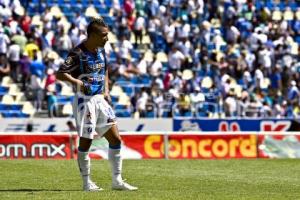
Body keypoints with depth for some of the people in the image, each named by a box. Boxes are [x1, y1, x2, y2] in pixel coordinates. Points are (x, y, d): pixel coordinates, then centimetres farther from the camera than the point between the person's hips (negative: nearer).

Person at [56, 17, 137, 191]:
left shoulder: (101, 50, 9)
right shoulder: (78, 53, -14)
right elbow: (60, 74, -18)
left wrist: (106, 90, 10)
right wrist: (77, 82, -32)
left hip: (101, 99, 7)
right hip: (85, 101, -7)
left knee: (116, 139, 3)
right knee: (85, 142, -1)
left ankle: (117, 181, 11)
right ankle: (87, 183, 11)